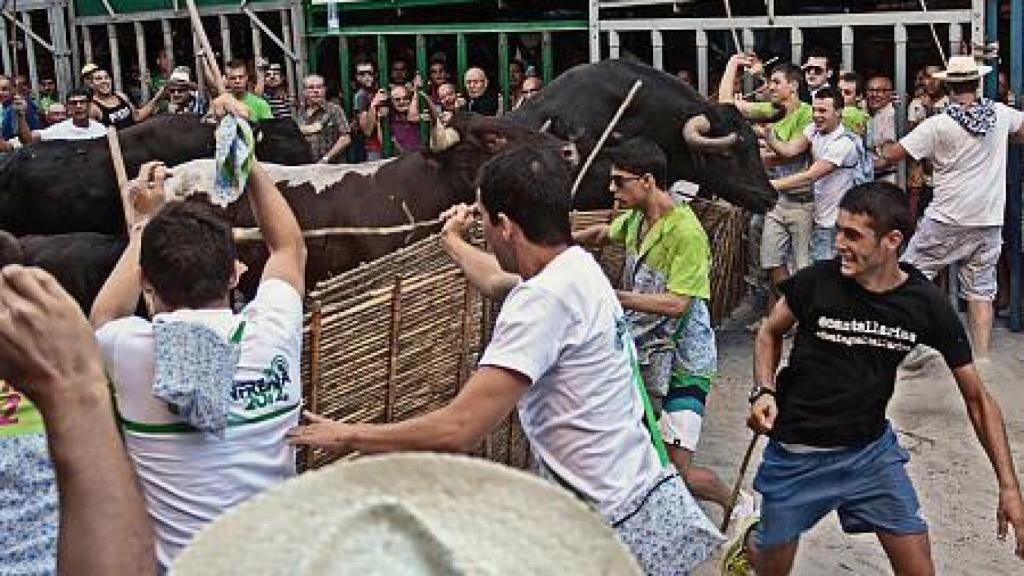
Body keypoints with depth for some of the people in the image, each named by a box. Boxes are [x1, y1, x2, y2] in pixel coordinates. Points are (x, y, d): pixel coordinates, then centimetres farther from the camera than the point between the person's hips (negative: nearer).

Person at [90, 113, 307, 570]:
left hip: (173, 562, -1)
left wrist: (145, 221, 18)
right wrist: (247, 158, 14)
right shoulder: (273, 334, -14)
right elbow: (290, 245, 9)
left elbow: (103, 314, 12)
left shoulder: (130, 349, -16)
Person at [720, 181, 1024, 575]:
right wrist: (763, 391, -14)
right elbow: (770, 333, 4)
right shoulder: (816, 282, -16)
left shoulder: (926, 304, -12)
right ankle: (750, 542, 48)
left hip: (871, 450, 2)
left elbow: (977, 397, -4)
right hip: (797, 454, -1)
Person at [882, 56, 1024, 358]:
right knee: (980, 290, 8)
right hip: (989, 221, 4)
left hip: (947, 220, -4)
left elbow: (892, 154, -9)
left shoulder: (938, 125, -12)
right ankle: (981, 358, 6)